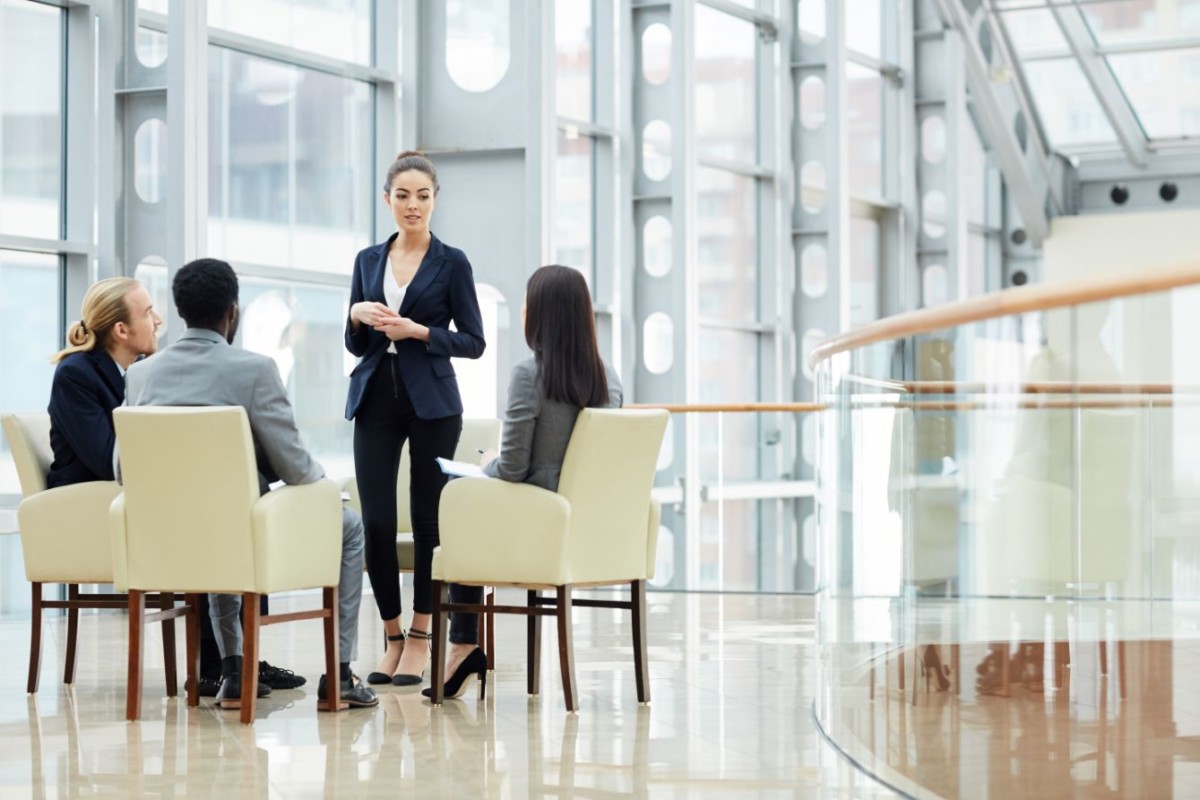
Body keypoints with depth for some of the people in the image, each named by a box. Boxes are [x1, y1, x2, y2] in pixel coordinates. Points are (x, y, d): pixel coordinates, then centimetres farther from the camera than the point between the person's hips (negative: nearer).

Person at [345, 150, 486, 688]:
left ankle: (420, 639, 9)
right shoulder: (368, 261, 12)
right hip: (375, 399, 3)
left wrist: (417, 331, -14)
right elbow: (354, 345, 14)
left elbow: (473, 341, -2)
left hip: (431, 401, -3)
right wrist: (357, 315, -7)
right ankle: (392, 637, 12)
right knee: (375, 519, -2)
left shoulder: (451, 263, 1)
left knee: (428, 517, 0)